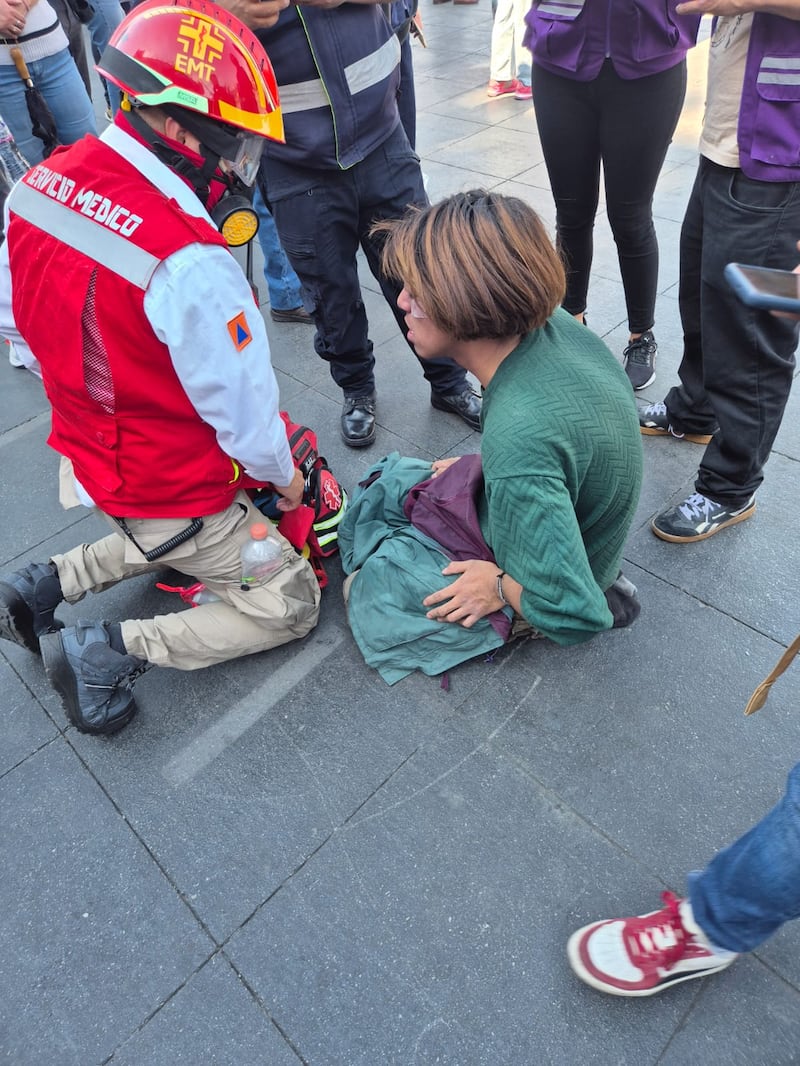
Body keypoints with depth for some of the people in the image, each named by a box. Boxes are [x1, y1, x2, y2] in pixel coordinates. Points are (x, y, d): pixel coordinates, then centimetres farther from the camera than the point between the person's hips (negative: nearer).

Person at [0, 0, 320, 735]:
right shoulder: (190, 264, -31)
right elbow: (243, 404, -21)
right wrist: (283, 477, -1)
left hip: (90, 456, 8)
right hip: (174, 490, -8)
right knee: (289, 607, 9)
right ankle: (108, 651, 0)